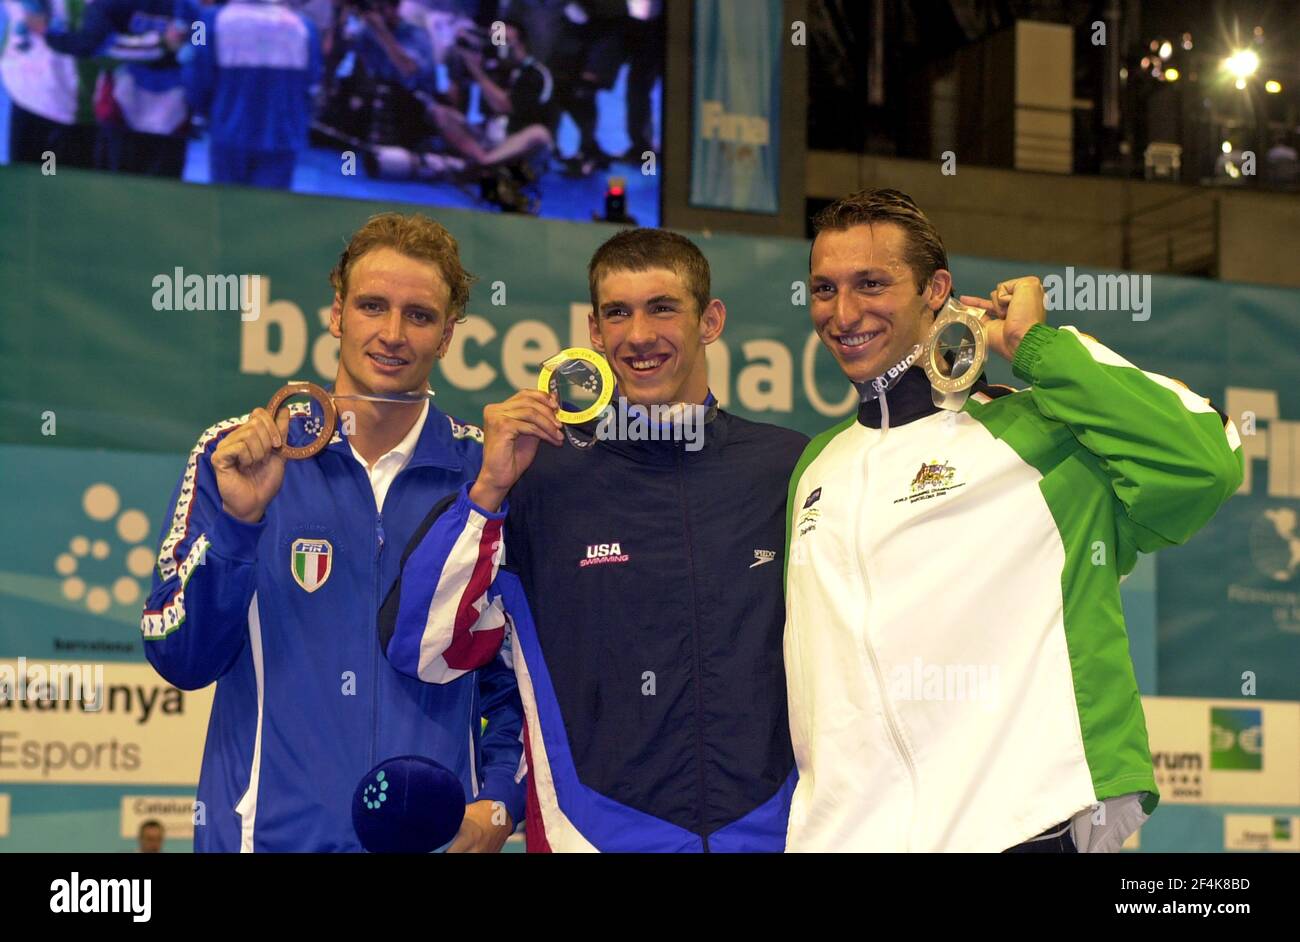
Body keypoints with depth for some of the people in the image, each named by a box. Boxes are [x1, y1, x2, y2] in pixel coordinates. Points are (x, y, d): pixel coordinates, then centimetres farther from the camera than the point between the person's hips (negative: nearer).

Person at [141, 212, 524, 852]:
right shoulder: (236, 457, -3)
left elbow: (518, 672, 8)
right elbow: (180, 661, -7)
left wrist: (498, 803, -4)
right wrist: (236, 520, -19)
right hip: (270, 830, -1)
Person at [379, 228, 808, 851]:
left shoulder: (792, 469, 1)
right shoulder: (540, 478, -1)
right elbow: (420, 651, -7)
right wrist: (489, 491, -13)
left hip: (773, 828, 1)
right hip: (594, 832, -1)